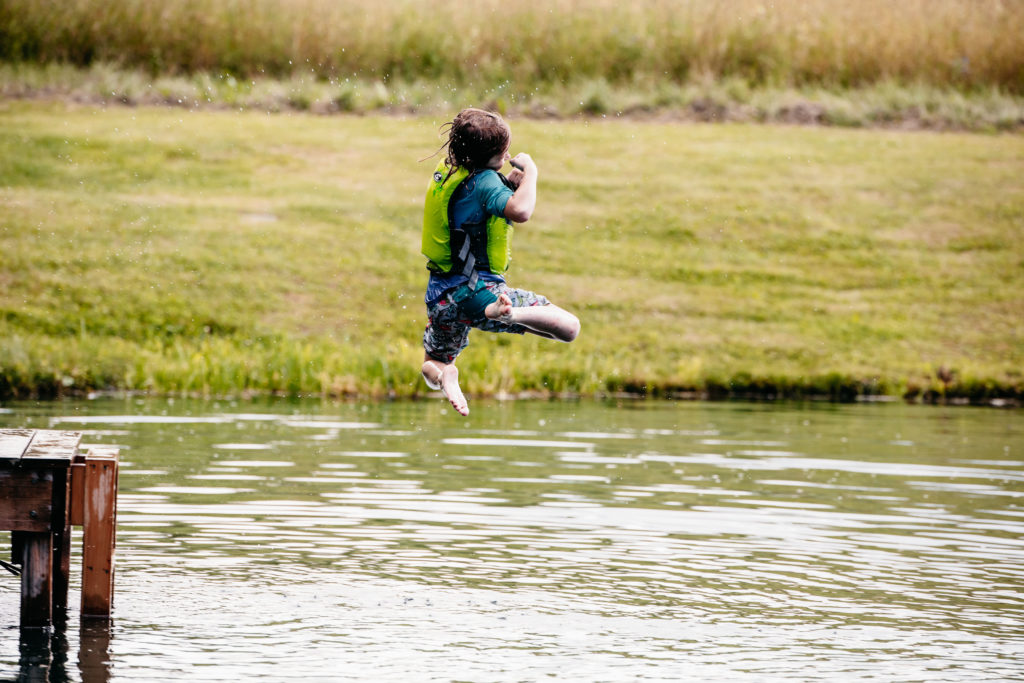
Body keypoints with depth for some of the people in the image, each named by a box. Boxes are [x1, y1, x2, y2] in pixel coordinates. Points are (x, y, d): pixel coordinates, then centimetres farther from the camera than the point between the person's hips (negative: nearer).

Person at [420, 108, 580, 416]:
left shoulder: (446, 170, 9)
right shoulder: (484, 180, -17)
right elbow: (520, 211, -33)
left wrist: (511, 182, 8)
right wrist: (530, 172, -17)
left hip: (439, 294, 7)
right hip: (476, 291, -7)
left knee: (435, 365, 33)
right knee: (569, 326, -11)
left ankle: (443, 375, -3)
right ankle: (508, 312, -33)